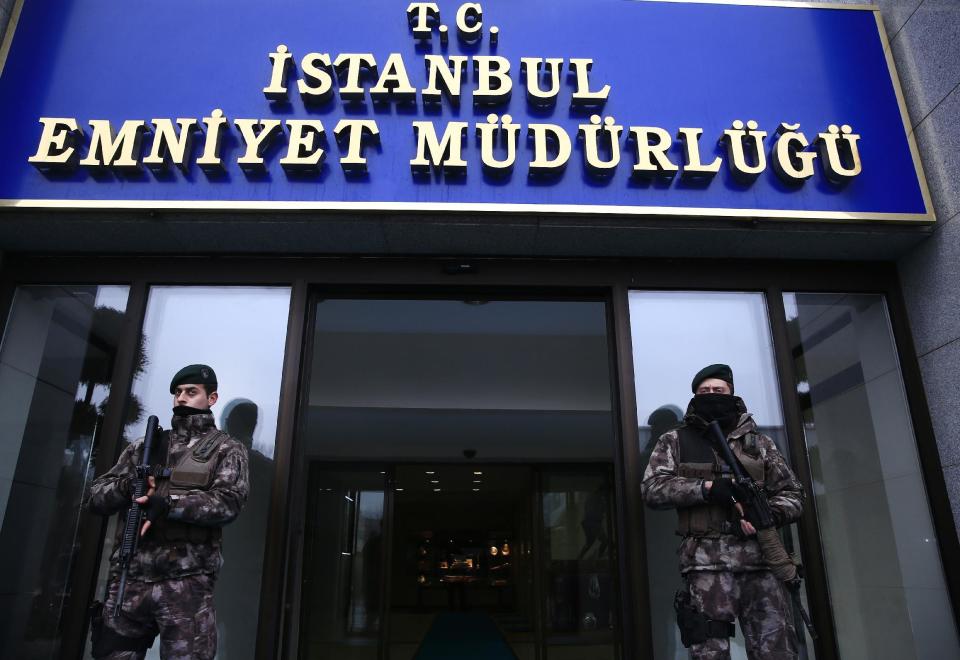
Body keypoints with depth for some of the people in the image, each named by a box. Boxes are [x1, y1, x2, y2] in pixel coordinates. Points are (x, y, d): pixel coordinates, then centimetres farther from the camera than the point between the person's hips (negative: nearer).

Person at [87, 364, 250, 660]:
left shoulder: (226, 449, 5)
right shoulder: (144, 447, 17)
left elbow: (228, 502, -10)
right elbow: (96, 497, 12)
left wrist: (167, 503, -19)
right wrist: (128, 485, -10)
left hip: (186, 583, -4)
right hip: (128, 578, 4)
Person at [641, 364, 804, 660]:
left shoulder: (757, 441, 15)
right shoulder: (674, 441, 9)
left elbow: (792, 494, 14)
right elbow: (652, 488, -2)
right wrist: (707, 487, -13)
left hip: (762, 559, 2)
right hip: (706, 561, -2)